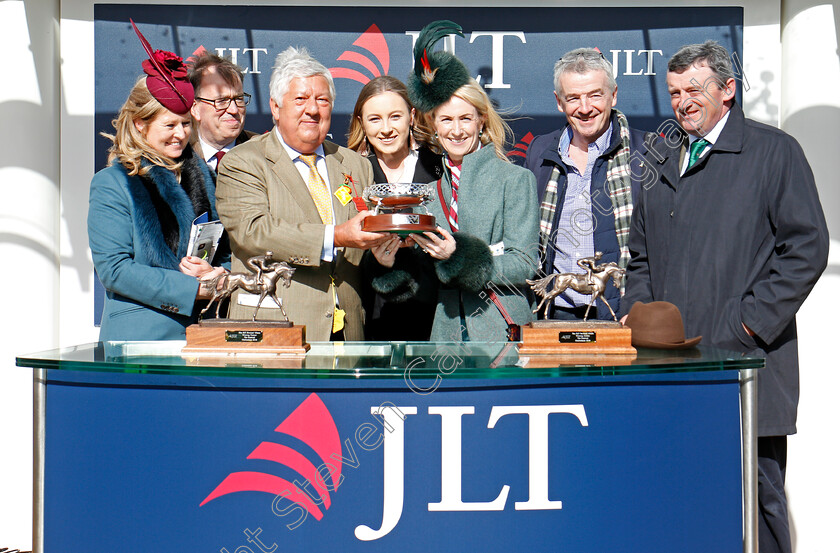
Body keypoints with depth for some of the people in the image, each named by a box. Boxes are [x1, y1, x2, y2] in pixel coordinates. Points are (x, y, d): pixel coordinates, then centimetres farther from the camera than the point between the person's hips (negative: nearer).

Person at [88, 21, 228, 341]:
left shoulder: (201, 173, 12)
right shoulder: (112, 183, -3)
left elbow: (224, 248, 16)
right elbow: (113, 269, -10)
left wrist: (214, 275, -7)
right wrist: (193, 290, -14)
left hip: (201, 330, 4)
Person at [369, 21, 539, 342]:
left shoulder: (515, 179, -1)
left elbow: (524, 265, -8)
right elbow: (421, 267, 14)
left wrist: (457, 256, -17)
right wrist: (393, 262, -7)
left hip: (500, 331, -3)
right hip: (445, 329, 3)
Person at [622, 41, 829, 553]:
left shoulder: (774, 151, 1)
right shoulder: (661, 160, 18)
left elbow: (807, 247, -4)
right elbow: (640, 254, 23)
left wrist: (754, 322, -11)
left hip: (747, 358, -5)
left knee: (757, 498, 0)